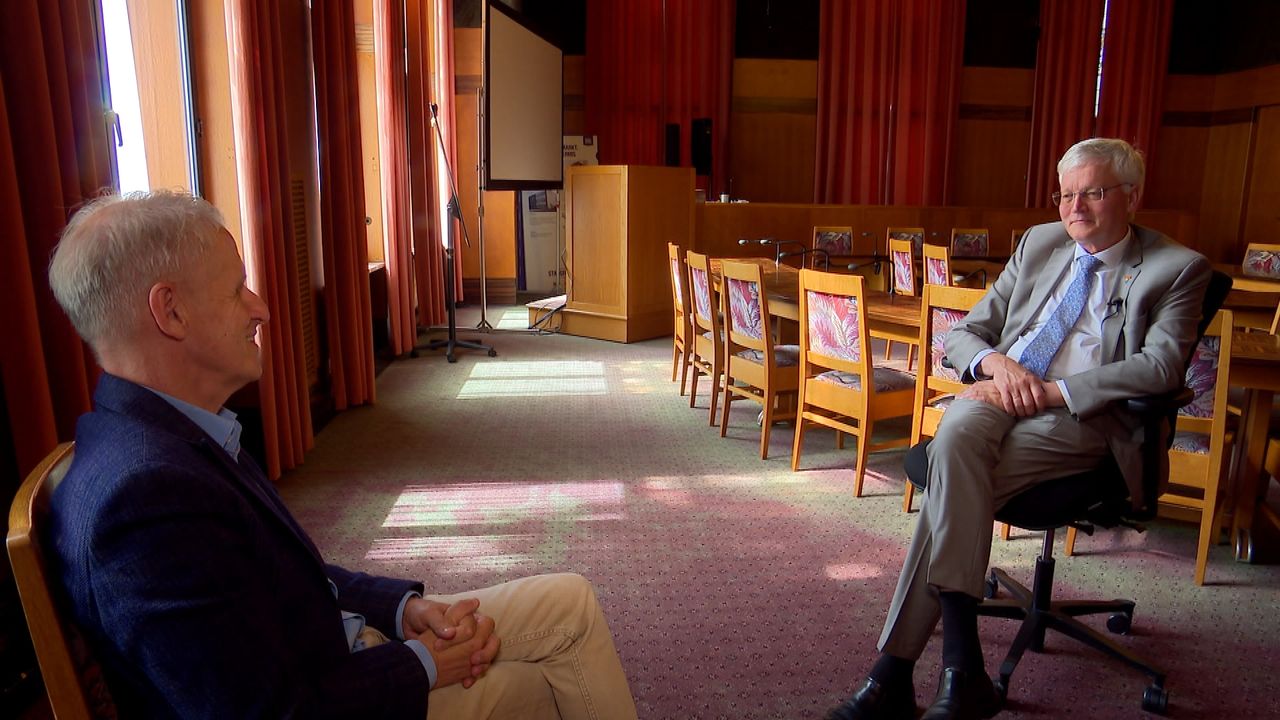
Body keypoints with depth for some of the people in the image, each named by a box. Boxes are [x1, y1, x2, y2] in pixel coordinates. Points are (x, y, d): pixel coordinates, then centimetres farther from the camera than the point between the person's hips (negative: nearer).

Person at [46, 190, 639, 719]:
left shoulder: (166, 435, 1)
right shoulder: (147, 492, -32)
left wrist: (408, 609, -5)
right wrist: (423, 665, -14)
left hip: (336, 651, 8)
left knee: (569, 602, 9)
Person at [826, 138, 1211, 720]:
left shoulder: (1178, 269, 8)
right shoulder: (1039, 243, 21)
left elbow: (1160, 366, -9)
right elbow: (962, 334, 16)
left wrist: (1048, 390, -19)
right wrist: (996, 362, -8)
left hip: (1082, 416, -4)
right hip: (997, 394, 4)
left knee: (955, 480, -32)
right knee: (955, 437, -33)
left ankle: (896, 671, -28)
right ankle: (961, 666, -34)